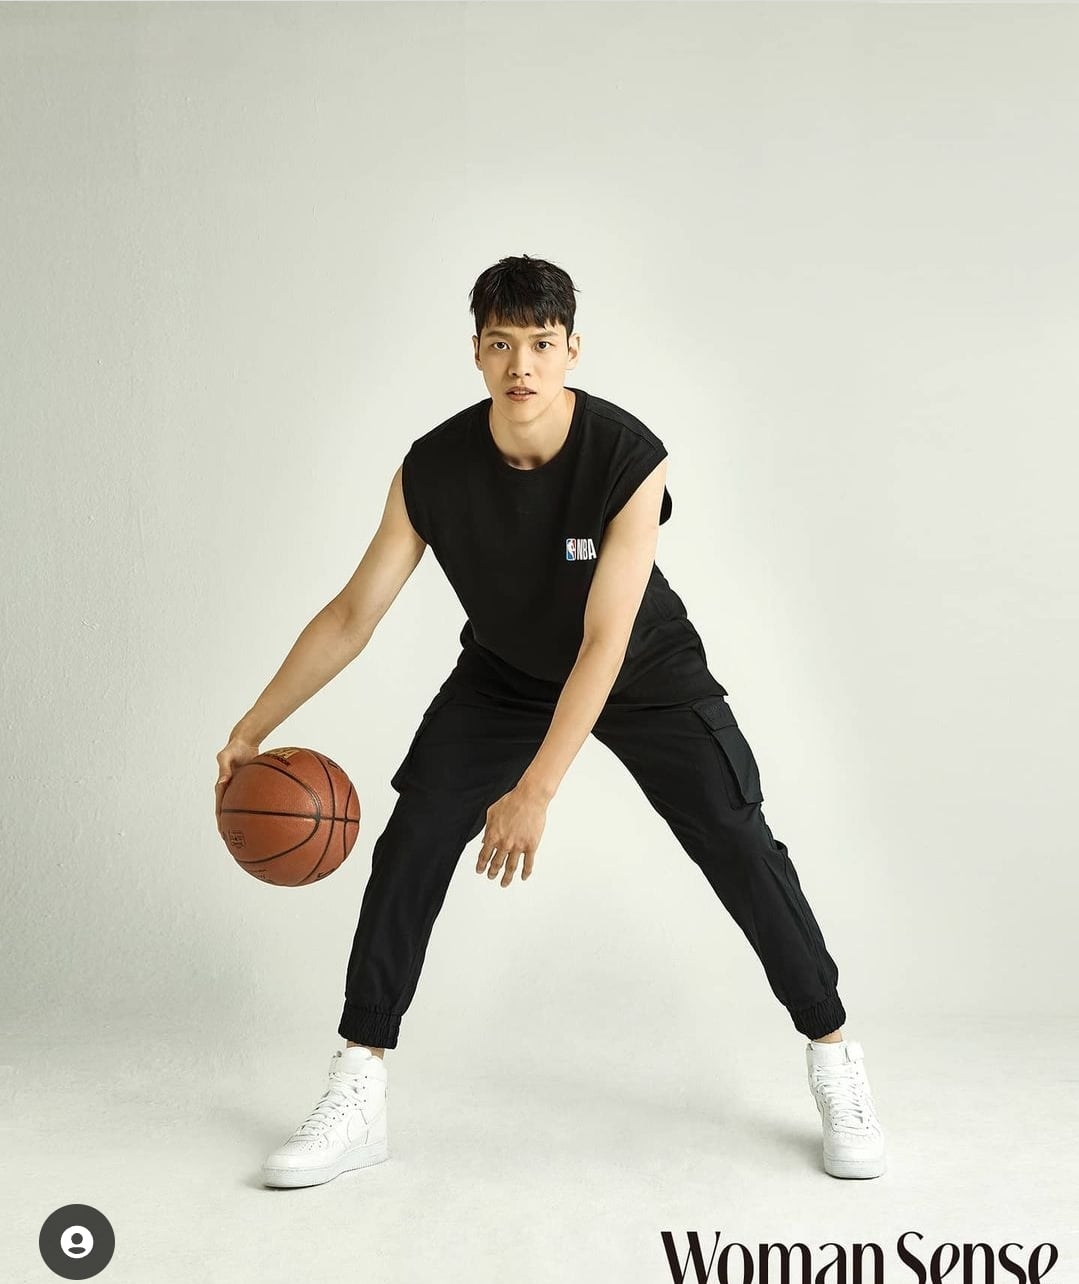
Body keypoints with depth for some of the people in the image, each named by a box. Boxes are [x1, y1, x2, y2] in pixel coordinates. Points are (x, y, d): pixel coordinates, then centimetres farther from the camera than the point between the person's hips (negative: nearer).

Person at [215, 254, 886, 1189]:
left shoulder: (631, 460, -32)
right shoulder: (433, 469, -24)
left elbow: (604, 643, -35)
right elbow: (355, 612, -13)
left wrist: (535, 792, -40)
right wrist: (255, 728, -10)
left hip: (646, 673, -2)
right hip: (505, 673, 2)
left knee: (741, 850, -8)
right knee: (409, 849, -11)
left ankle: (836, 1060, 12)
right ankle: (357, 1100, -3)